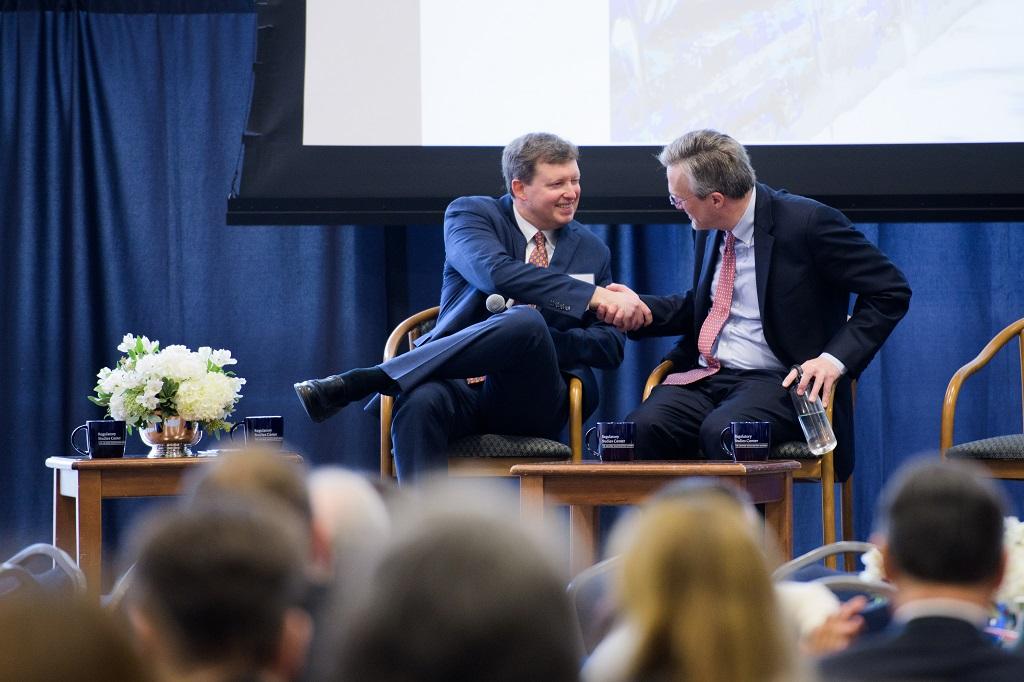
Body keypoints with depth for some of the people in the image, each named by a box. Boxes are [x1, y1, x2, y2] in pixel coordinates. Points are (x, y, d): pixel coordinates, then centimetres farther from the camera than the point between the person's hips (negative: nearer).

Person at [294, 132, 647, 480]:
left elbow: (611, 347, 10)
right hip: (462, 388, -1)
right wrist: (595, 296, -25)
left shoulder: (593, 251, 16)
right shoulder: (470, 214, 7)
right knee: (420, 401, -39)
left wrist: (532, 342, -11)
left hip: (534, 402, 1)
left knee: (526, 322, -33)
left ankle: (357, 382, -34)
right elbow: (495, 273, -15)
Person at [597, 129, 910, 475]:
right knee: (643, 427, -26)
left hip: (777, 381, -6)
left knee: (721, 432, -37)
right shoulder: (709, 229, 11)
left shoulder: (807, 222, -10)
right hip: (703, 378, 6)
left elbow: (890, 291, -7)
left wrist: (835, 359, -17)